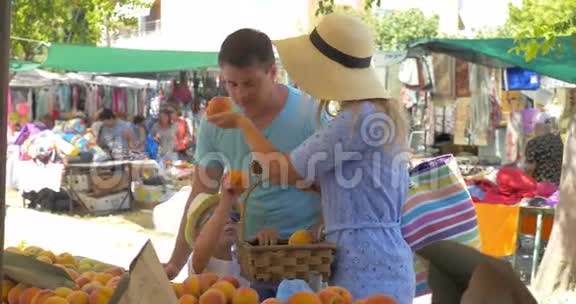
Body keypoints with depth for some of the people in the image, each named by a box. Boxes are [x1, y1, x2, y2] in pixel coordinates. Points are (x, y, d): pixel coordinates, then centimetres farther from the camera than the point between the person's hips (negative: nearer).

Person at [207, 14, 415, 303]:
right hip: (383, 263, 9)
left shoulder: (356, 120, -17)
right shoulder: (383, 113, 13)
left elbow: (280, 170, -11)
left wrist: (242, 123, 3)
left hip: (365, 269, -9)